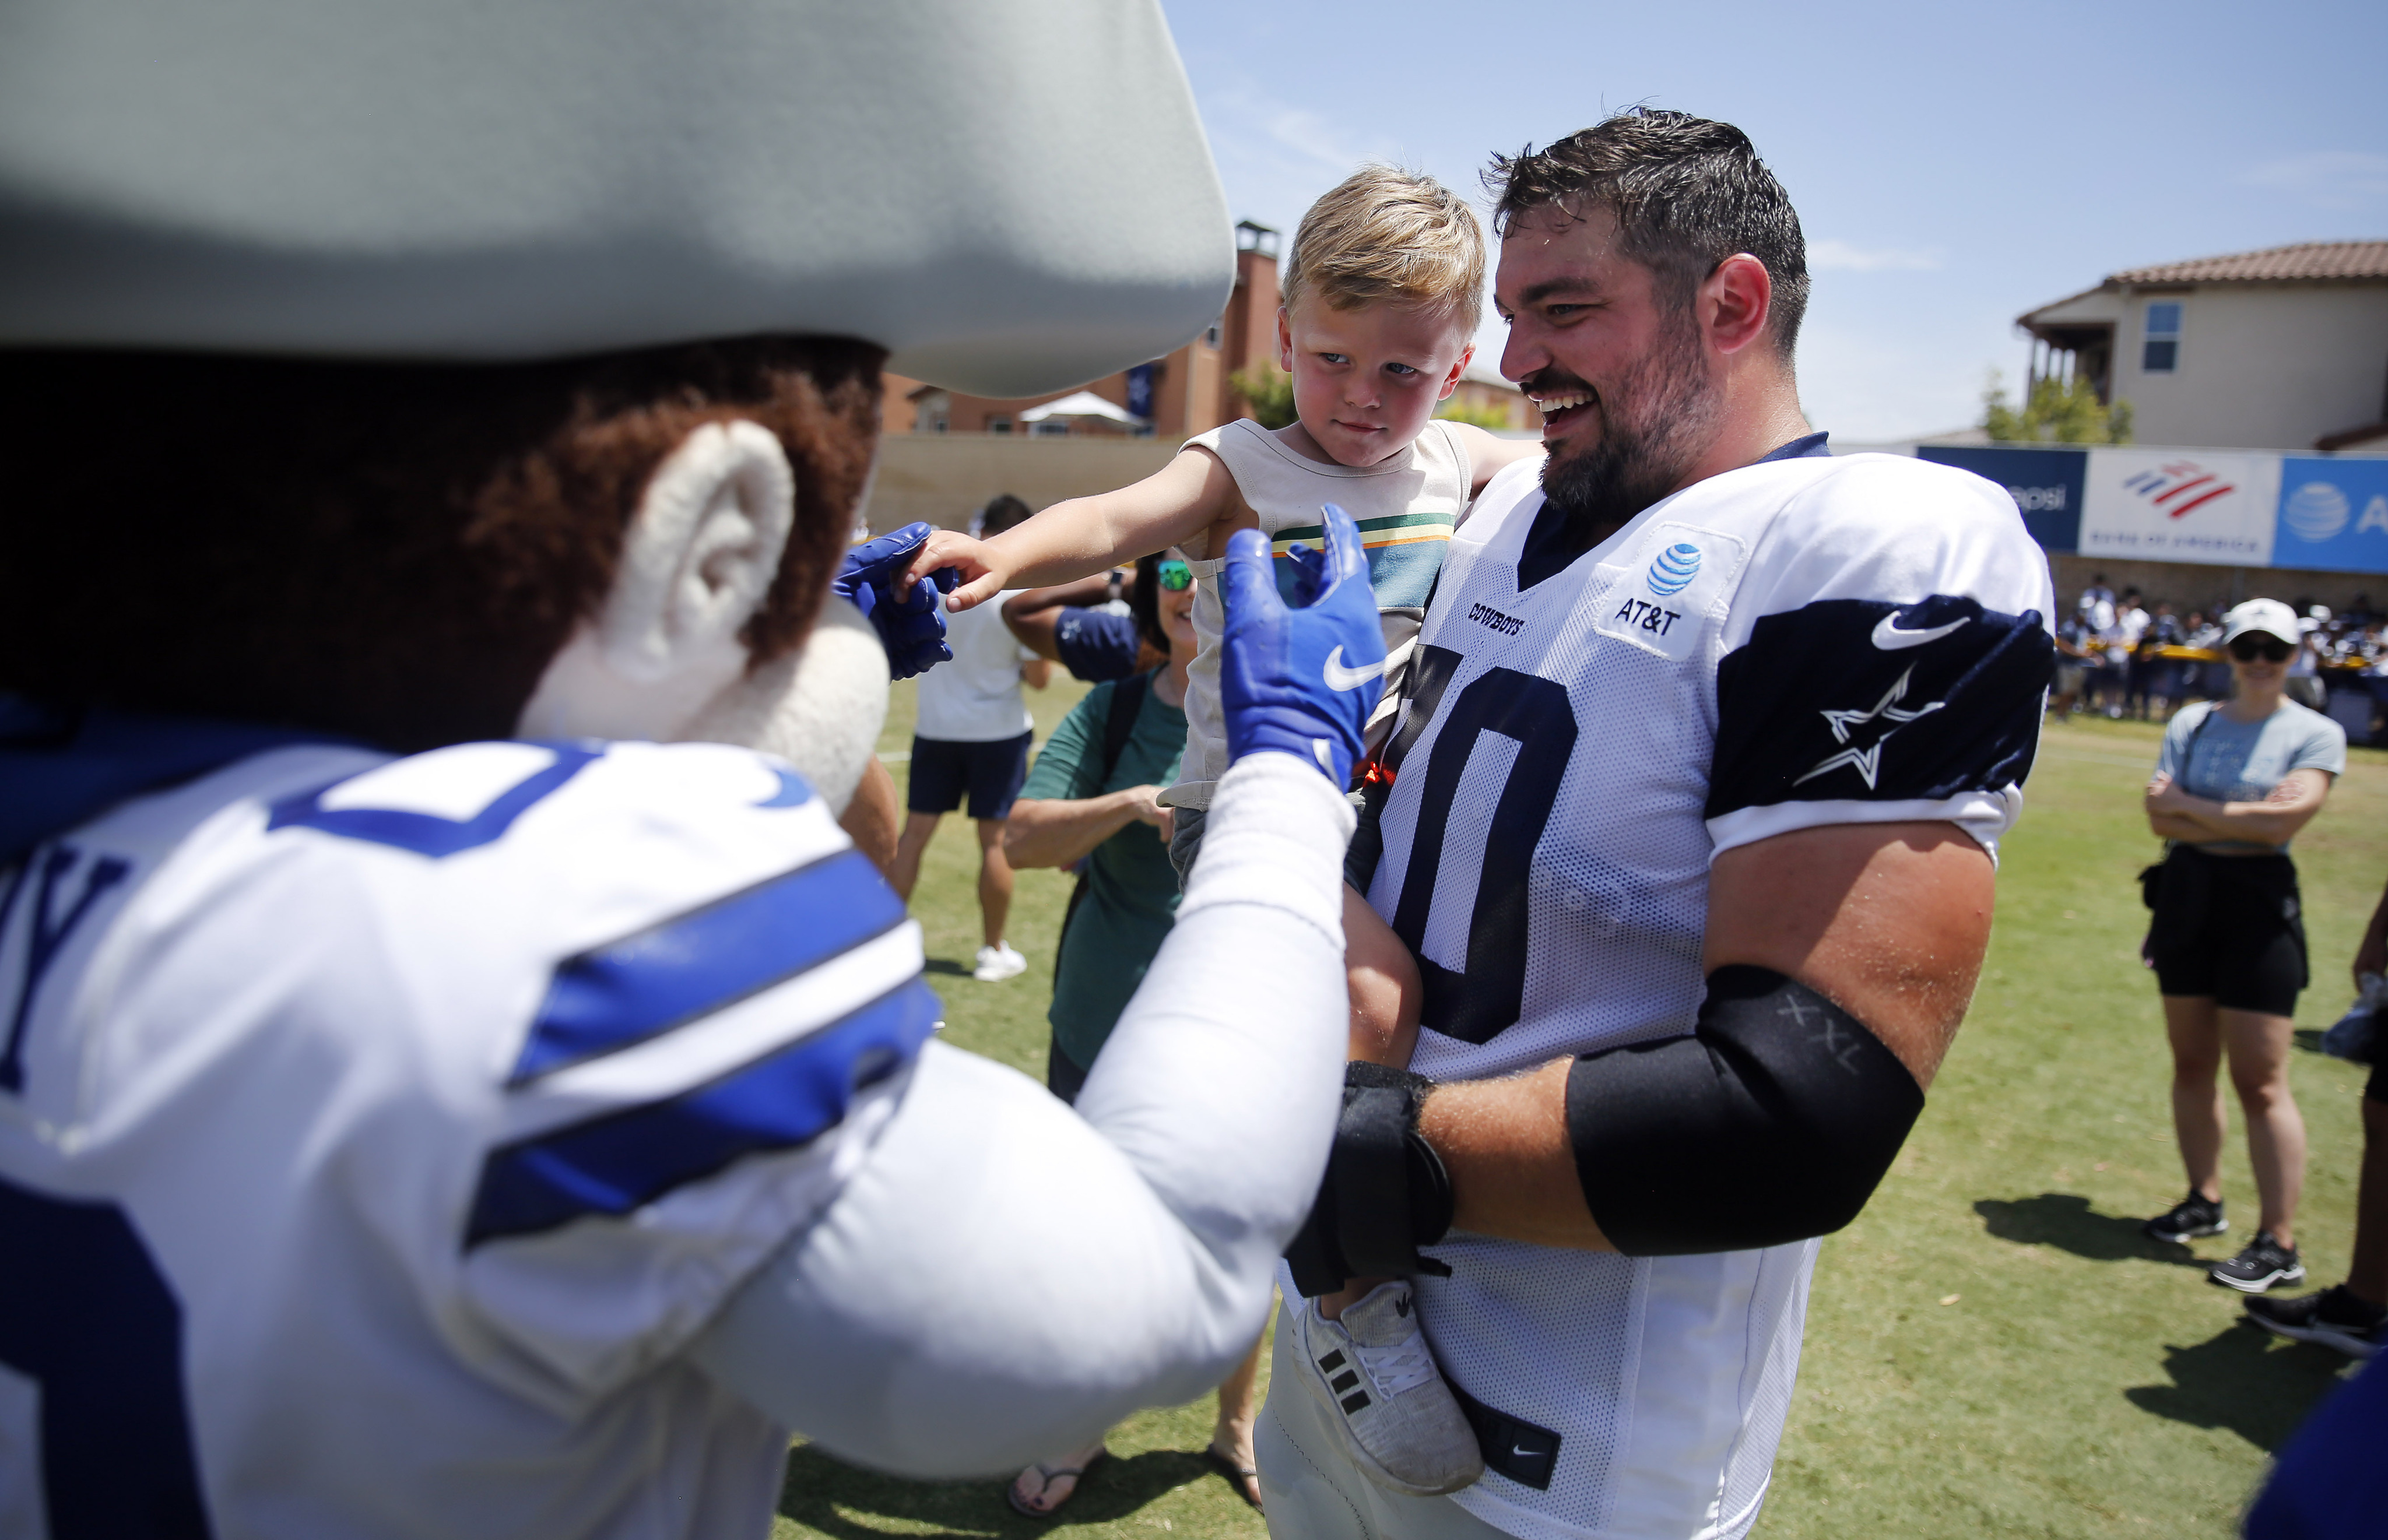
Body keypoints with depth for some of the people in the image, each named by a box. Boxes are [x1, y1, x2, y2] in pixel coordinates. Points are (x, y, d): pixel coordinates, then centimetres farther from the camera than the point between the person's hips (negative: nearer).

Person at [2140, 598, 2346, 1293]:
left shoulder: (2317, 734, -3)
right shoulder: (2190, 722, 7)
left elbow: (2282, 821, -17)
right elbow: (2161, 820, -3)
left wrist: (2189, 805, -9)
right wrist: (2243, 819, -13)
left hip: (2259, 903, -4)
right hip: (2186, 895, 5)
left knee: (2260, 1081, -6)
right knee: (2192, 1064, 12)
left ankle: (2279, 1243, 0)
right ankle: (2205, 1200, 26)